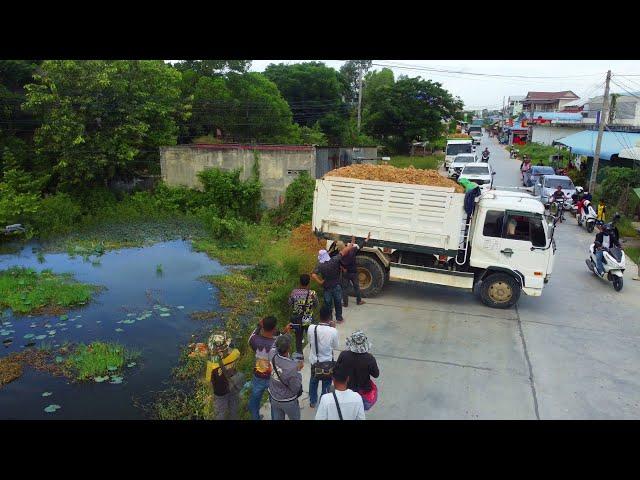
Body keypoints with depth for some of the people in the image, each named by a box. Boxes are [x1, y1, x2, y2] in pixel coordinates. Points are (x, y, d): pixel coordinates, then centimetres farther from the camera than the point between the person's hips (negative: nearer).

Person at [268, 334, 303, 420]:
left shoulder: (272, 355, -23)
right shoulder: (292, 367, -37)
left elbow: (275, 346, 3)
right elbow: (296, 389, -22)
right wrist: (298, 371, -16)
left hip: (274, 398, 5)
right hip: (288, 402, -4)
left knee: (277, 418, 25)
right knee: (295, 418, 23)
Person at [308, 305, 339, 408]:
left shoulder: (311, 328, -21)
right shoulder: (333, 331, -27)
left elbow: (309, 341, -2)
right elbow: (335, 347, -10)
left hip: (314, 360, 3)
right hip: (327, 362, -3)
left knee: (313, 381, 27)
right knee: (326, 383, 21)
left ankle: (312, 402, 45)